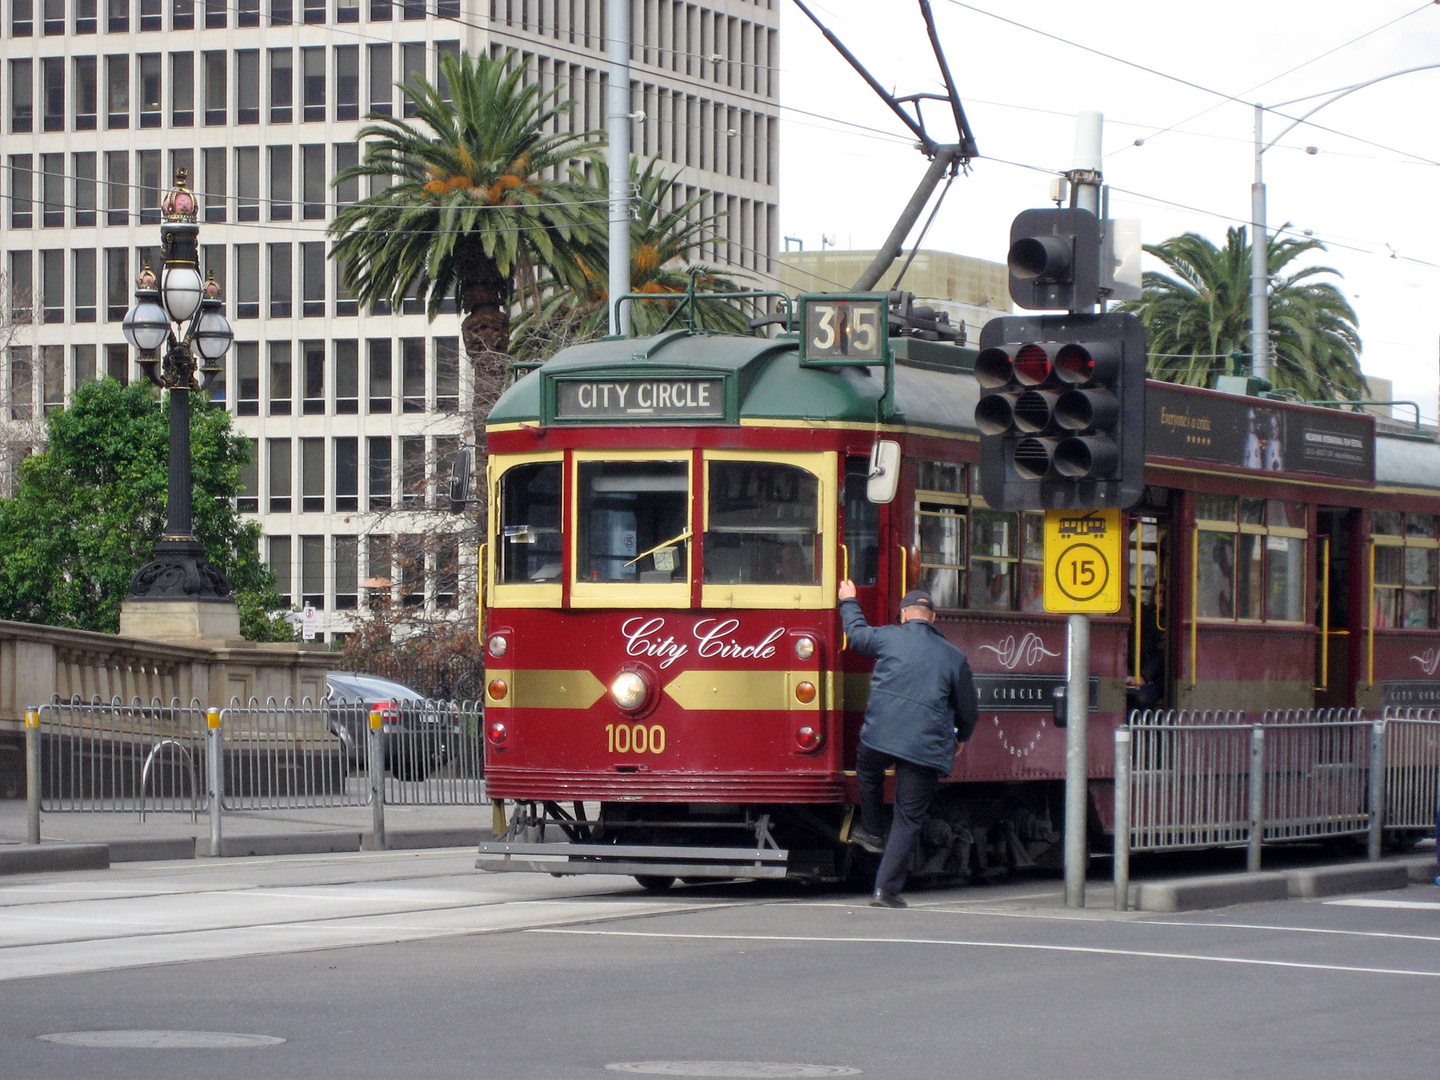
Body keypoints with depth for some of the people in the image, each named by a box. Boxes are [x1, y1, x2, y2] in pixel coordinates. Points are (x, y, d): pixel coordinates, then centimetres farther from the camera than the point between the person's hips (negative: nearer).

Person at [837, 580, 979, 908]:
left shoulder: (888, 638, 5)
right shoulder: (954, 658, 8)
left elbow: (856, 633, 27)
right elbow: (968, 710, 15)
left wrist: (848, 603, 46)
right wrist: (959, 738, 36)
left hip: (879, 736, 0)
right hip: (927, 748, 0)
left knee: (868, 771, 36)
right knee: (908, 820, 5)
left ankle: (871, 832, 42)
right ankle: (887, 889, 1)